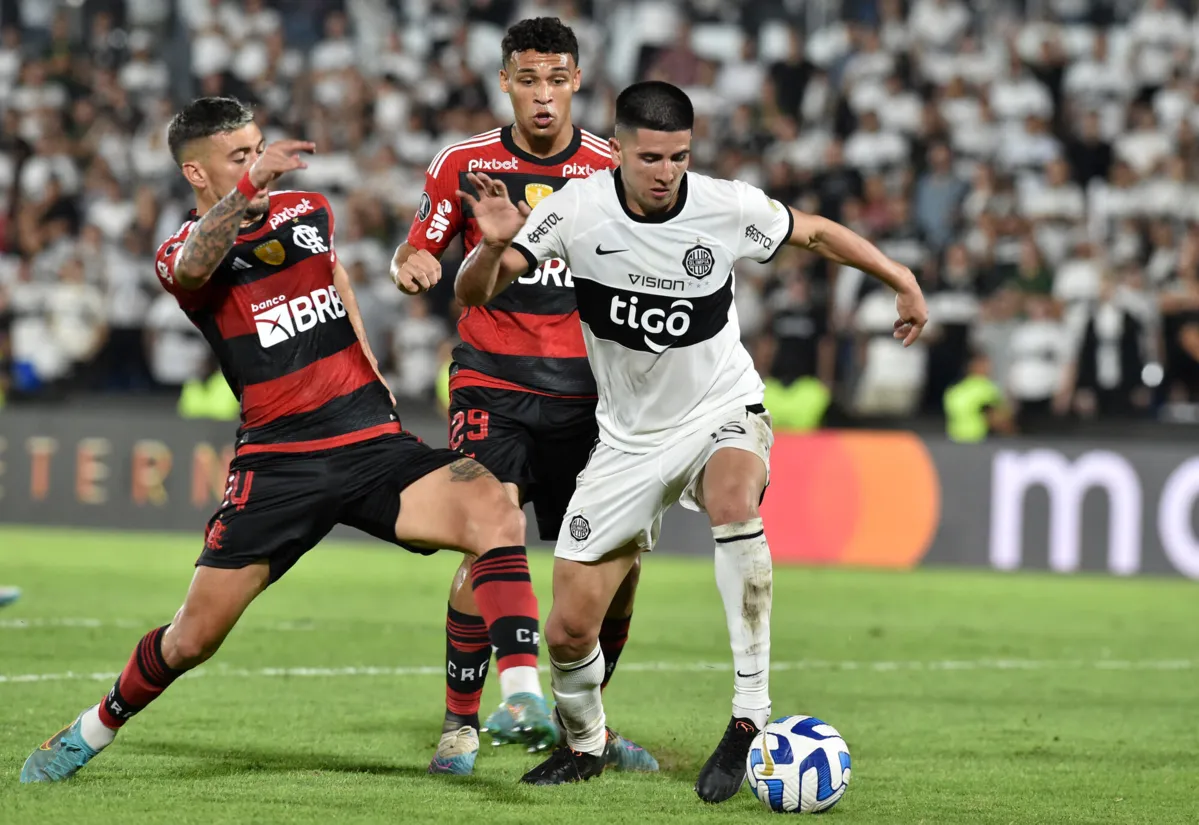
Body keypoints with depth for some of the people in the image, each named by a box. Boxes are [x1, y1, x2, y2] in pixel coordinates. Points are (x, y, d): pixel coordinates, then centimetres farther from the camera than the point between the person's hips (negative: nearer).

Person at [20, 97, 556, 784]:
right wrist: (251, 186, -46)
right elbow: (195, 267, -31)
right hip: (278, 463, -3)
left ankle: (523, 702, -29)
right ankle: (93, 731, 27)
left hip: (374, 443, 3)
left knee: (496, 515, -24)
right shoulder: (183, 253, -4)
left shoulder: (310, 212, 12)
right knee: (194, 637, 0)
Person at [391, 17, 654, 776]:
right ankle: (462, 723, -4)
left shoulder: (611, 171, 3)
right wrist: (413, 266, -13)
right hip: (492, 384, -2)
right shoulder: (464, 165, 2)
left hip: (582, 392, 2)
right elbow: (419, 251, 11)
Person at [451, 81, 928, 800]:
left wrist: (902, 279, 7)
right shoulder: (579, 209, -15)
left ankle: (749, 719, -34)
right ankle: (585, 744, 32)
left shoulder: (729, 207, -15)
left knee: (733, 500, -39)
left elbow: (813, 231, 5)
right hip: (630, 437, 2)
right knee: (568, 631, -3)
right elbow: (474, 296, -13)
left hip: (723, 414, -2)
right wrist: (494, 248, -34)